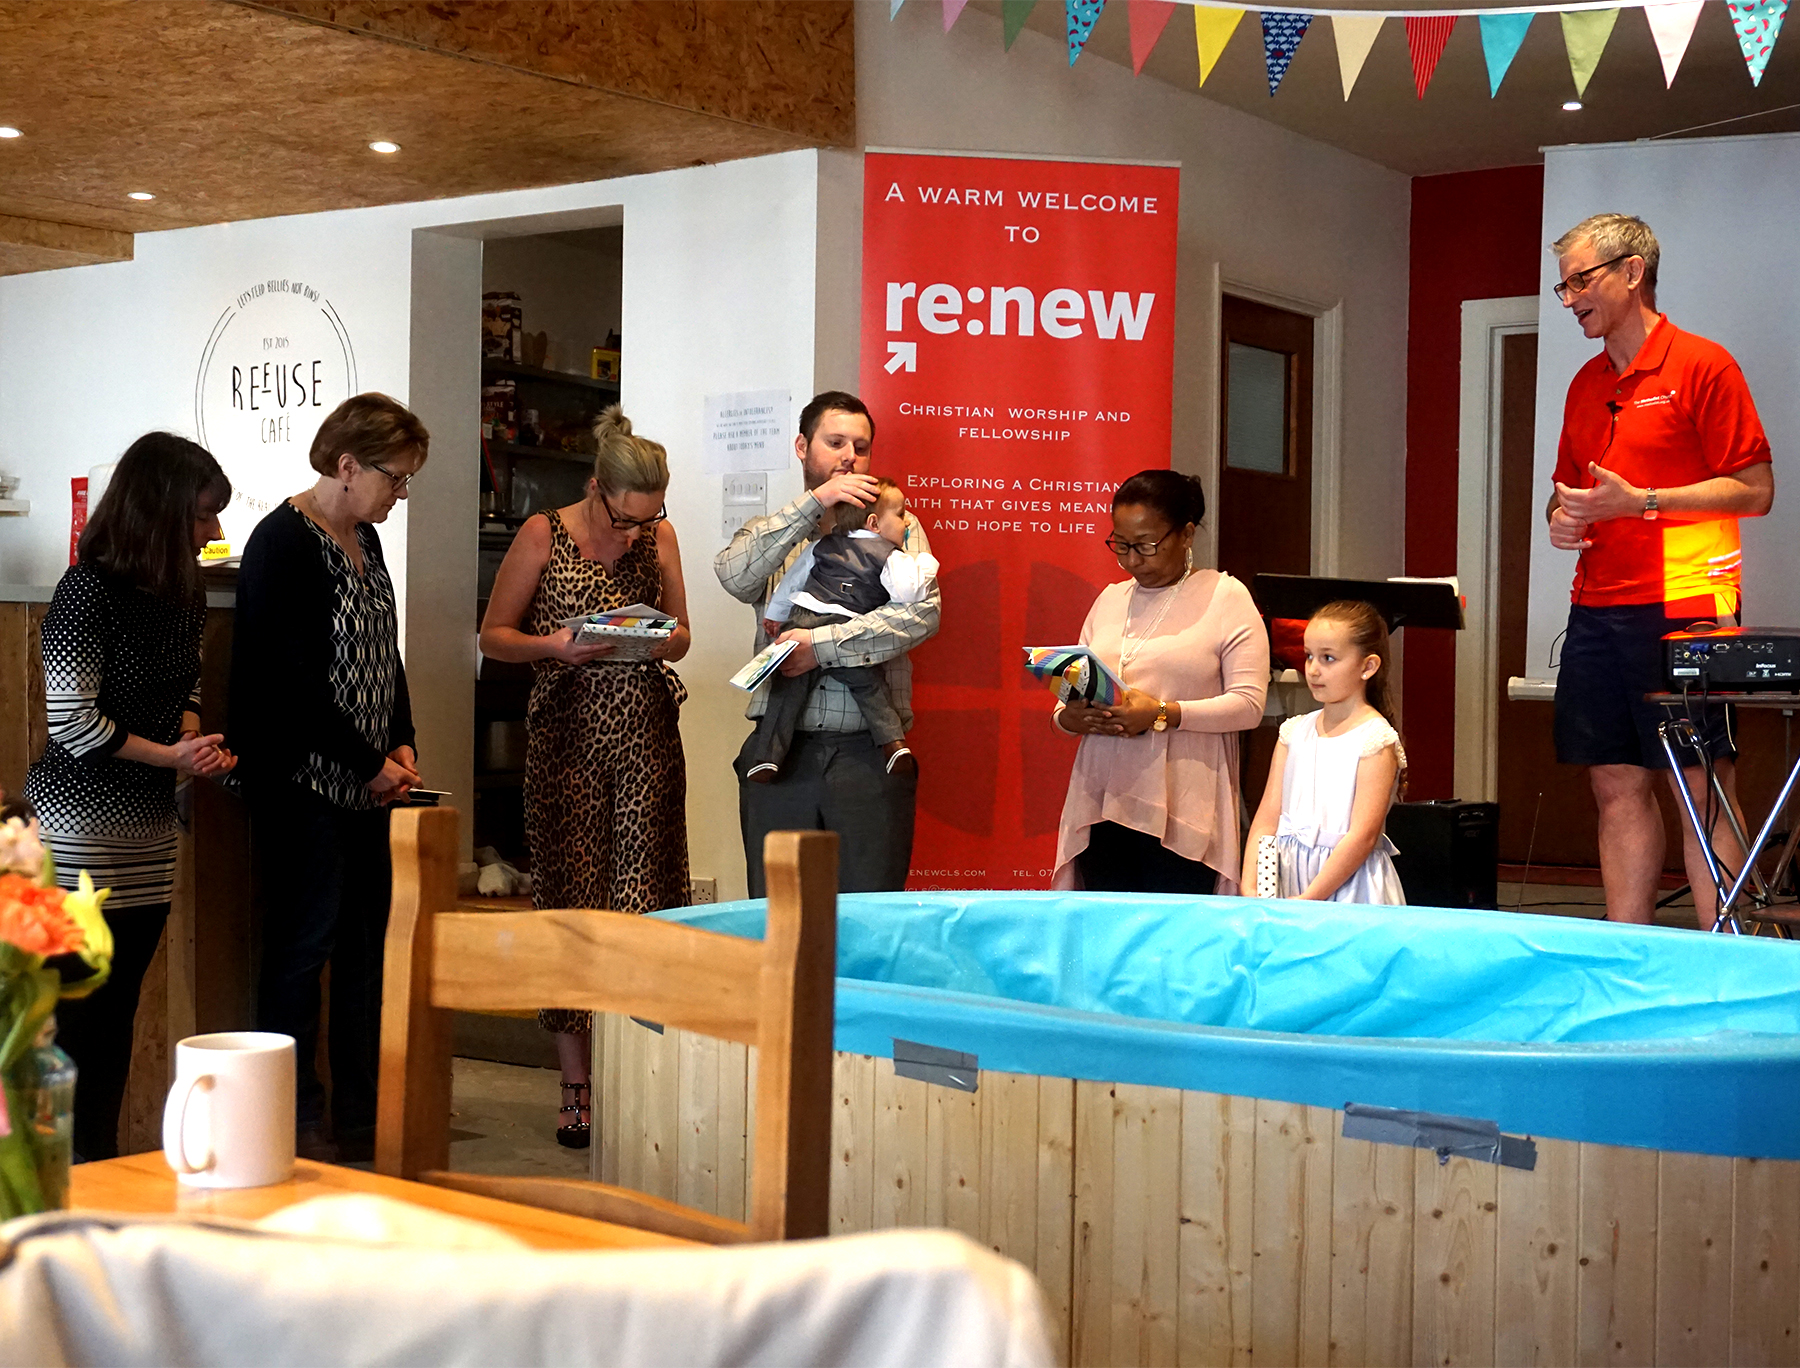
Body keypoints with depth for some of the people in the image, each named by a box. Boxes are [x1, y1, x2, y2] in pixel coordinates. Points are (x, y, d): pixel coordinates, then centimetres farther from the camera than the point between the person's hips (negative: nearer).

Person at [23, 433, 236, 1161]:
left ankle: (105, 1159, 20)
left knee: (120, 1004, 12)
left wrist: (195, 737, 3)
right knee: (78, 1005, -2)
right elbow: (72, 720, -16)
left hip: (150, 821, 8)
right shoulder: (89, 592, -15)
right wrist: (174, 755, -12)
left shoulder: (183, 591, 9)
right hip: (81, 821, -8)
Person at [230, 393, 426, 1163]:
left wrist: (401, 745, 6)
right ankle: (298, 1123, 6)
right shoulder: (282, 544, -13)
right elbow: (291, 681, -18)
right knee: (303, 944, -3)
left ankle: (359, 1121, 17)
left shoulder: (365, 540, 14)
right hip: (302, 778, -9)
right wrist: (369, 763, -13)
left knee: (364, 946, 10)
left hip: (365, 782, 9)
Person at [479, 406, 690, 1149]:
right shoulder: (543, 535, -1)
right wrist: (555, 646, -15)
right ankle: (578, 1087, 7)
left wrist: (661, 642, -8)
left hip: (646, 735, 2)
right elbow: (493, 634, 3)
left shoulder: (660, 536, 8)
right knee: (569, 900, -1)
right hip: (567, 736, -2)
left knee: (644, 900, -3)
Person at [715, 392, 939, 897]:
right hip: (780, 752, 1)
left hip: (870, 755, -1)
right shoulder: (770, 532, 17)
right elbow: (735, 576, -7)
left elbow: (921, 612, -6)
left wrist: (823, 644, -14)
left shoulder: (896, 528, 12)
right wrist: (814, 503, -10)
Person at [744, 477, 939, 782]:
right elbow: (908, 591, -11)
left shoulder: (823, 545, 21)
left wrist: (775, 615, 42)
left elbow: (792, 579, 29)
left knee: (787, 691, 8)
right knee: (871, 687, 13)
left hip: (801, 621, 3)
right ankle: (894, 743, -2)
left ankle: (766, 757, 4)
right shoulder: (889, 556, 4)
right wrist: (925, 564, 8)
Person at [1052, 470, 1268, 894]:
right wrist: (1070, 716, -4)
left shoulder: (1226, 597, 4)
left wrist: (1163, 714, -16)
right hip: (1102, 805, 4)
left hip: (1181, 812, -4)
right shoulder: (1109, 600, 19)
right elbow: (1074, 695, 20)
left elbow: (1249, 704, -6)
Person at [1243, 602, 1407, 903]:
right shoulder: (1294, 732, 9)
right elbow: (1267, 820, 5)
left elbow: (1363, 835, -14)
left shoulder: (1376, 740, -8)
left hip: (1349, 883, -5)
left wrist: (1308, 900, -18)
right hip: (1287, 878, 5)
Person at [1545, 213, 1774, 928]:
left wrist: (1640, 501, -15)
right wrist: (1561, 515, 4)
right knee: (1617, 787, 6)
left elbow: (1755, 490, -8)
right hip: (1596, 610, 7)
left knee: (1702, 791, -4)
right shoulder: (1586, 384, 17)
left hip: (1680, 607, -7)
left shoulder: (1703, 366, -4)